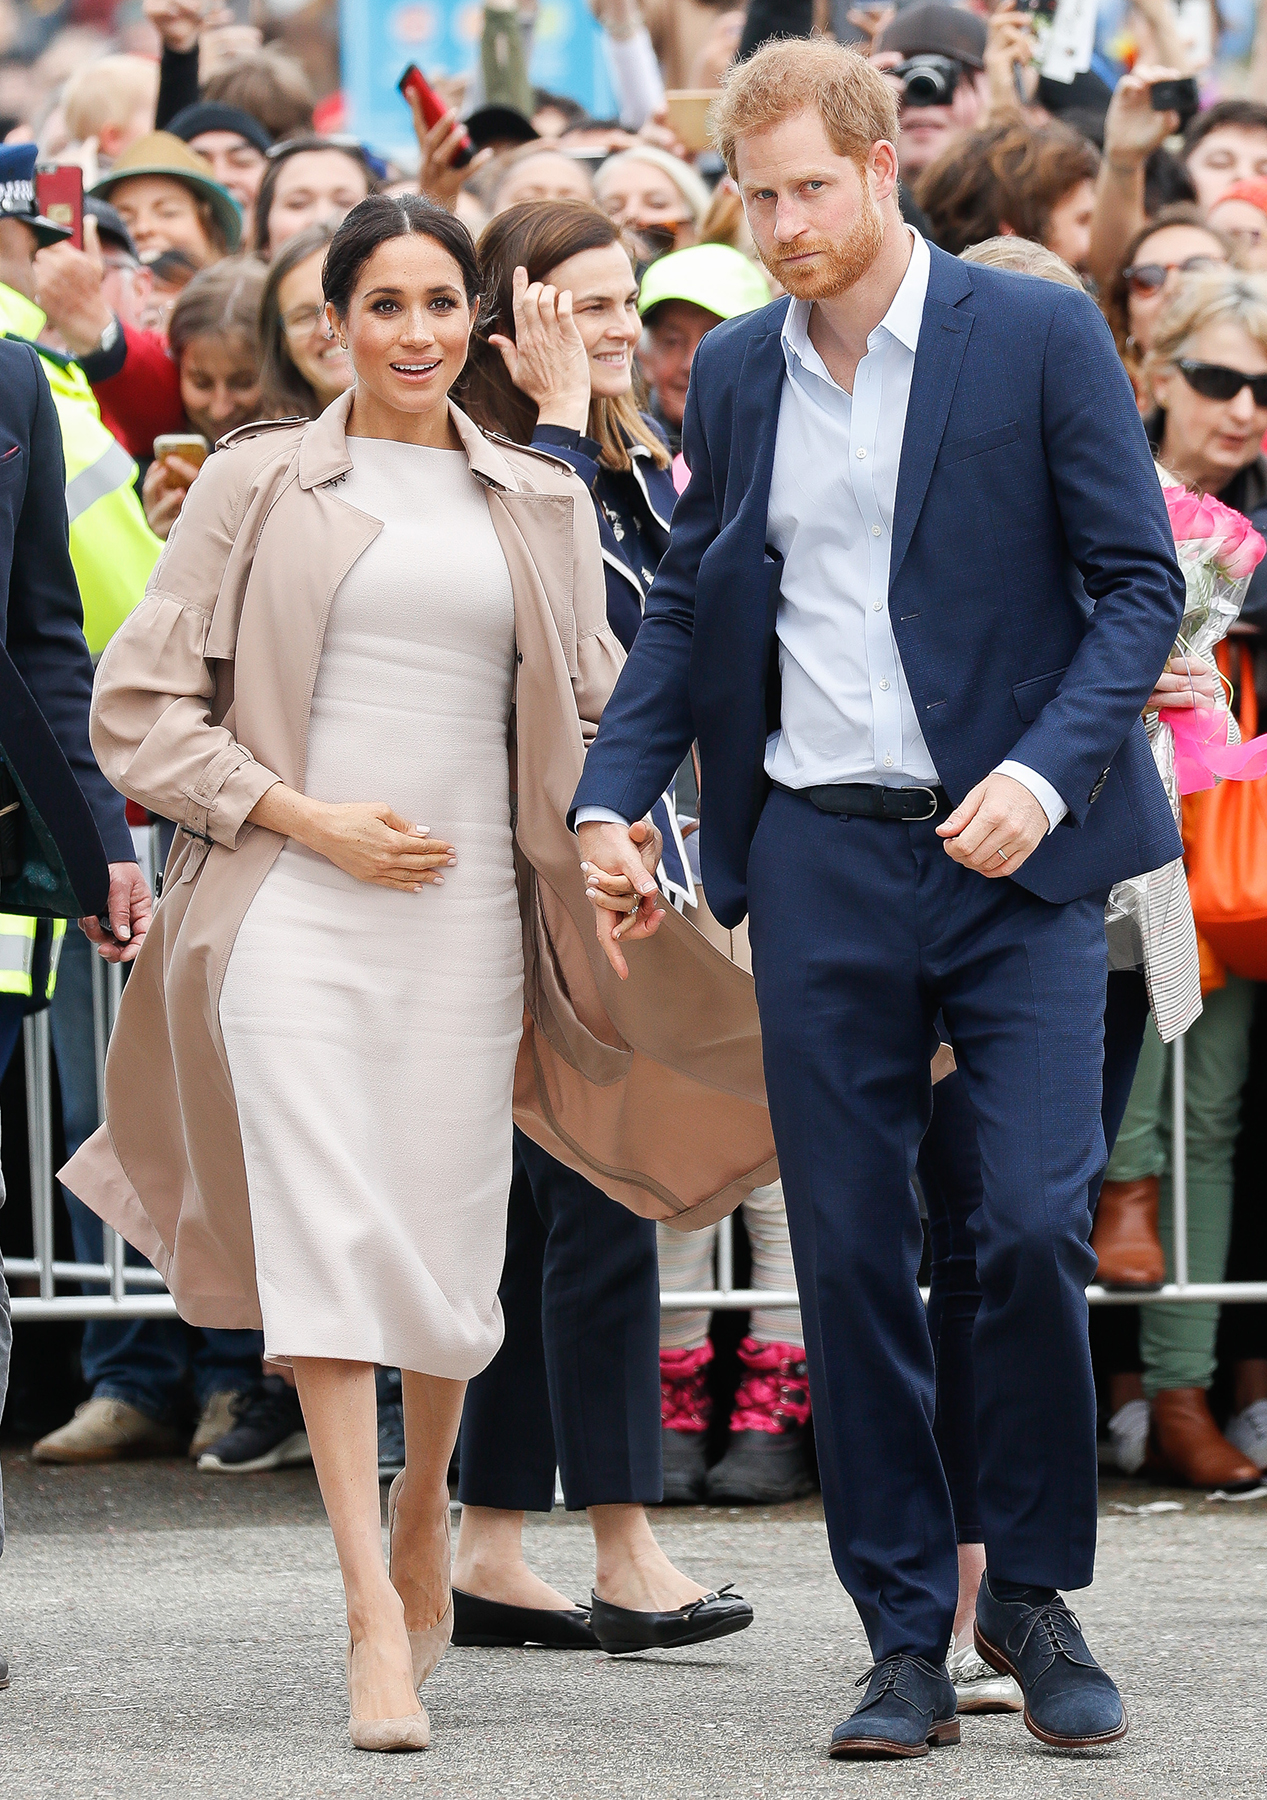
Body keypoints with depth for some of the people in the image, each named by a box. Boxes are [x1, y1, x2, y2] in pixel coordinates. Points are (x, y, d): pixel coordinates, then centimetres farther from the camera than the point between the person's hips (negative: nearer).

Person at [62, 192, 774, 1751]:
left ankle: (421, 1505, 33)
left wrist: (615, 837, 1)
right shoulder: (257, 485, 5)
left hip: (466, 911, 3)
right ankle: (373, 1619, -17)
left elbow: (593, 714, 20)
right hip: (293, 910, -3)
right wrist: (307, 818, -7)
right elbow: (139, 712, 3)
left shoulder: (540, 506, 13)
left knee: (447, 1247, 3)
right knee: (327, 1231, -14)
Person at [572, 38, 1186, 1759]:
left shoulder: (1040, 338, -3)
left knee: (1034, 1223, -13)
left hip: (1011, 855, -4)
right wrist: (610, 797, 5)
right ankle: (908, 1641, 9)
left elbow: (1140, 581, -4)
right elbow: (688, 603, 19)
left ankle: (1031, 1589, 7)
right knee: (850, 1257, 1)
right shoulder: (733, 374, 11)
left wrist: (1047, 773, -18)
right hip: (818, 859, 4)